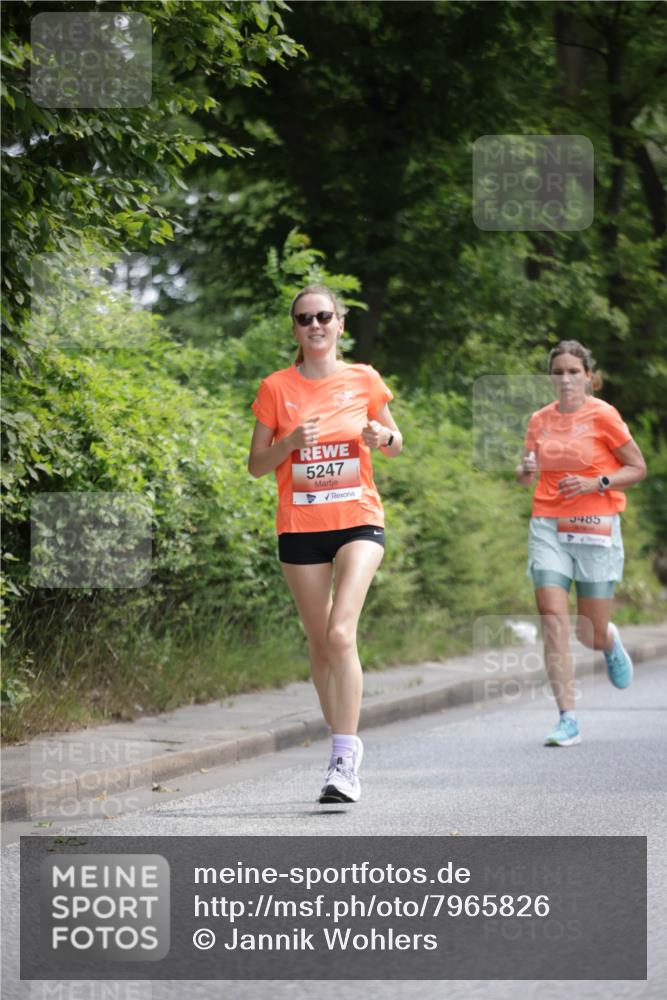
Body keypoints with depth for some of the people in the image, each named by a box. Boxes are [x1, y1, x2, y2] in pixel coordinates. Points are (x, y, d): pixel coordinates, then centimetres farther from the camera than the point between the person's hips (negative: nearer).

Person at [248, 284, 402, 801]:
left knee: (341, 632, -18)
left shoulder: (364, 381, 3)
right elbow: (256, 465, 4)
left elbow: (395, 443, 15)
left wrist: (383, 438, -8)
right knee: (320, 642, 7)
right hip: (300, 526, 2)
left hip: (358, 520, -2)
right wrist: (291, 443, -15)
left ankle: (345, 759, -20)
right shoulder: (276, 388, 2)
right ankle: (346, 747, 21)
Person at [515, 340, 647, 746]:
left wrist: (597, 483, -15)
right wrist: (526, 469, -6)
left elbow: (638, 468, 0)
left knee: (593, 635, 1)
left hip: (594, 529, -3)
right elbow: (526, 476, 18)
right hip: (548, 528, 3)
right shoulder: (540, 420, 7)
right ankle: (568, 720, -9)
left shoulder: (603, 415, -5)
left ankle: (611, 642, 40)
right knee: (553, 623, -11)